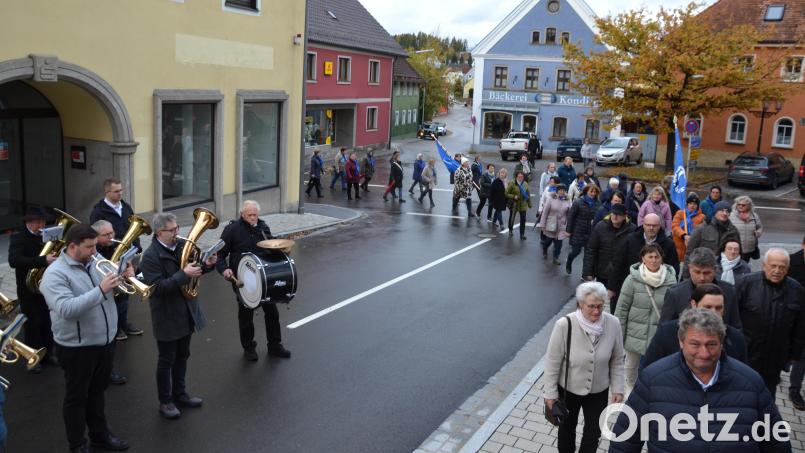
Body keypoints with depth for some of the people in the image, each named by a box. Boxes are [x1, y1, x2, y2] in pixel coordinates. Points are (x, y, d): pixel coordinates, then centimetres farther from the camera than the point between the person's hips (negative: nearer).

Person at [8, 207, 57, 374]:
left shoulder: (44, 236, 5)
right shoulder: (18, 238, -13)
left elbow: (51, 254, 11)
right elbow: (13, 260, -30)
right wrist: (43, 260, -39)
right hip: (28, 289, -5)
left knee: (47, 321, 11)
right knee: (33, 323, 3)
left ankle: (47, 353, 25)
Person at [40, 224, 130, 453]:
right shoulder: (55, 274, -19)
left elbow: (113, 289, 13)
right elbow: (66, 310, -31)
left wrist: (124, 277, -9)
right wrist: (100, 290, -35)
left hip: (105, 341, 6)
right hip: (77, 348, -6)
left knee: (97, 392, 23)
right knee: (77, 397, 12)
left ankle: (100, 434, 39)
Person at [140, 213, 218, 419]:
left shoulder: (182, 245, -1)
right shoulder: (150, 256, -20)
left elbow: (192, 269, 11)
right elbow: (158, 287, -26)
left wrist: (206, 265, -9)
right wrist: (184, 274, -30)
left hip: (186, 312, 7)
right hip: (167, 316, -6)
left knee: (182, 356, 20)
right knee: (166, 360, 8)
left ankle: (180, 394, 36)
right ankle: (165, 402, 23)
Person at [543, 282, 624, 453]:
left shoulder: (613, 324, -20)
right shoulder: (565, 325, -28)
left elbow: (617, 360, -4)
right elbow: (552, 362, -16)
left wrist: (618, 388, -2)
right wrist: (550, 393, -10)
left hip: (599, 391, 2)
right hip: (568, 389, -2)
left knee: (594, 431, 20)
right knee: (567, 427, 24)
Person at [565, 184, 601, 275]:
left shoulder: (597, 204, -1)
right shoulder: (578, 203, -9)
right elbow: (570, 216, -7)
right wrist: (569, 231, -8)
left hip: (591, 233, 3)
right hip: (578, 232, -3)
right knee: (576, 251, 4)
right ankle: (568, 263, 37)